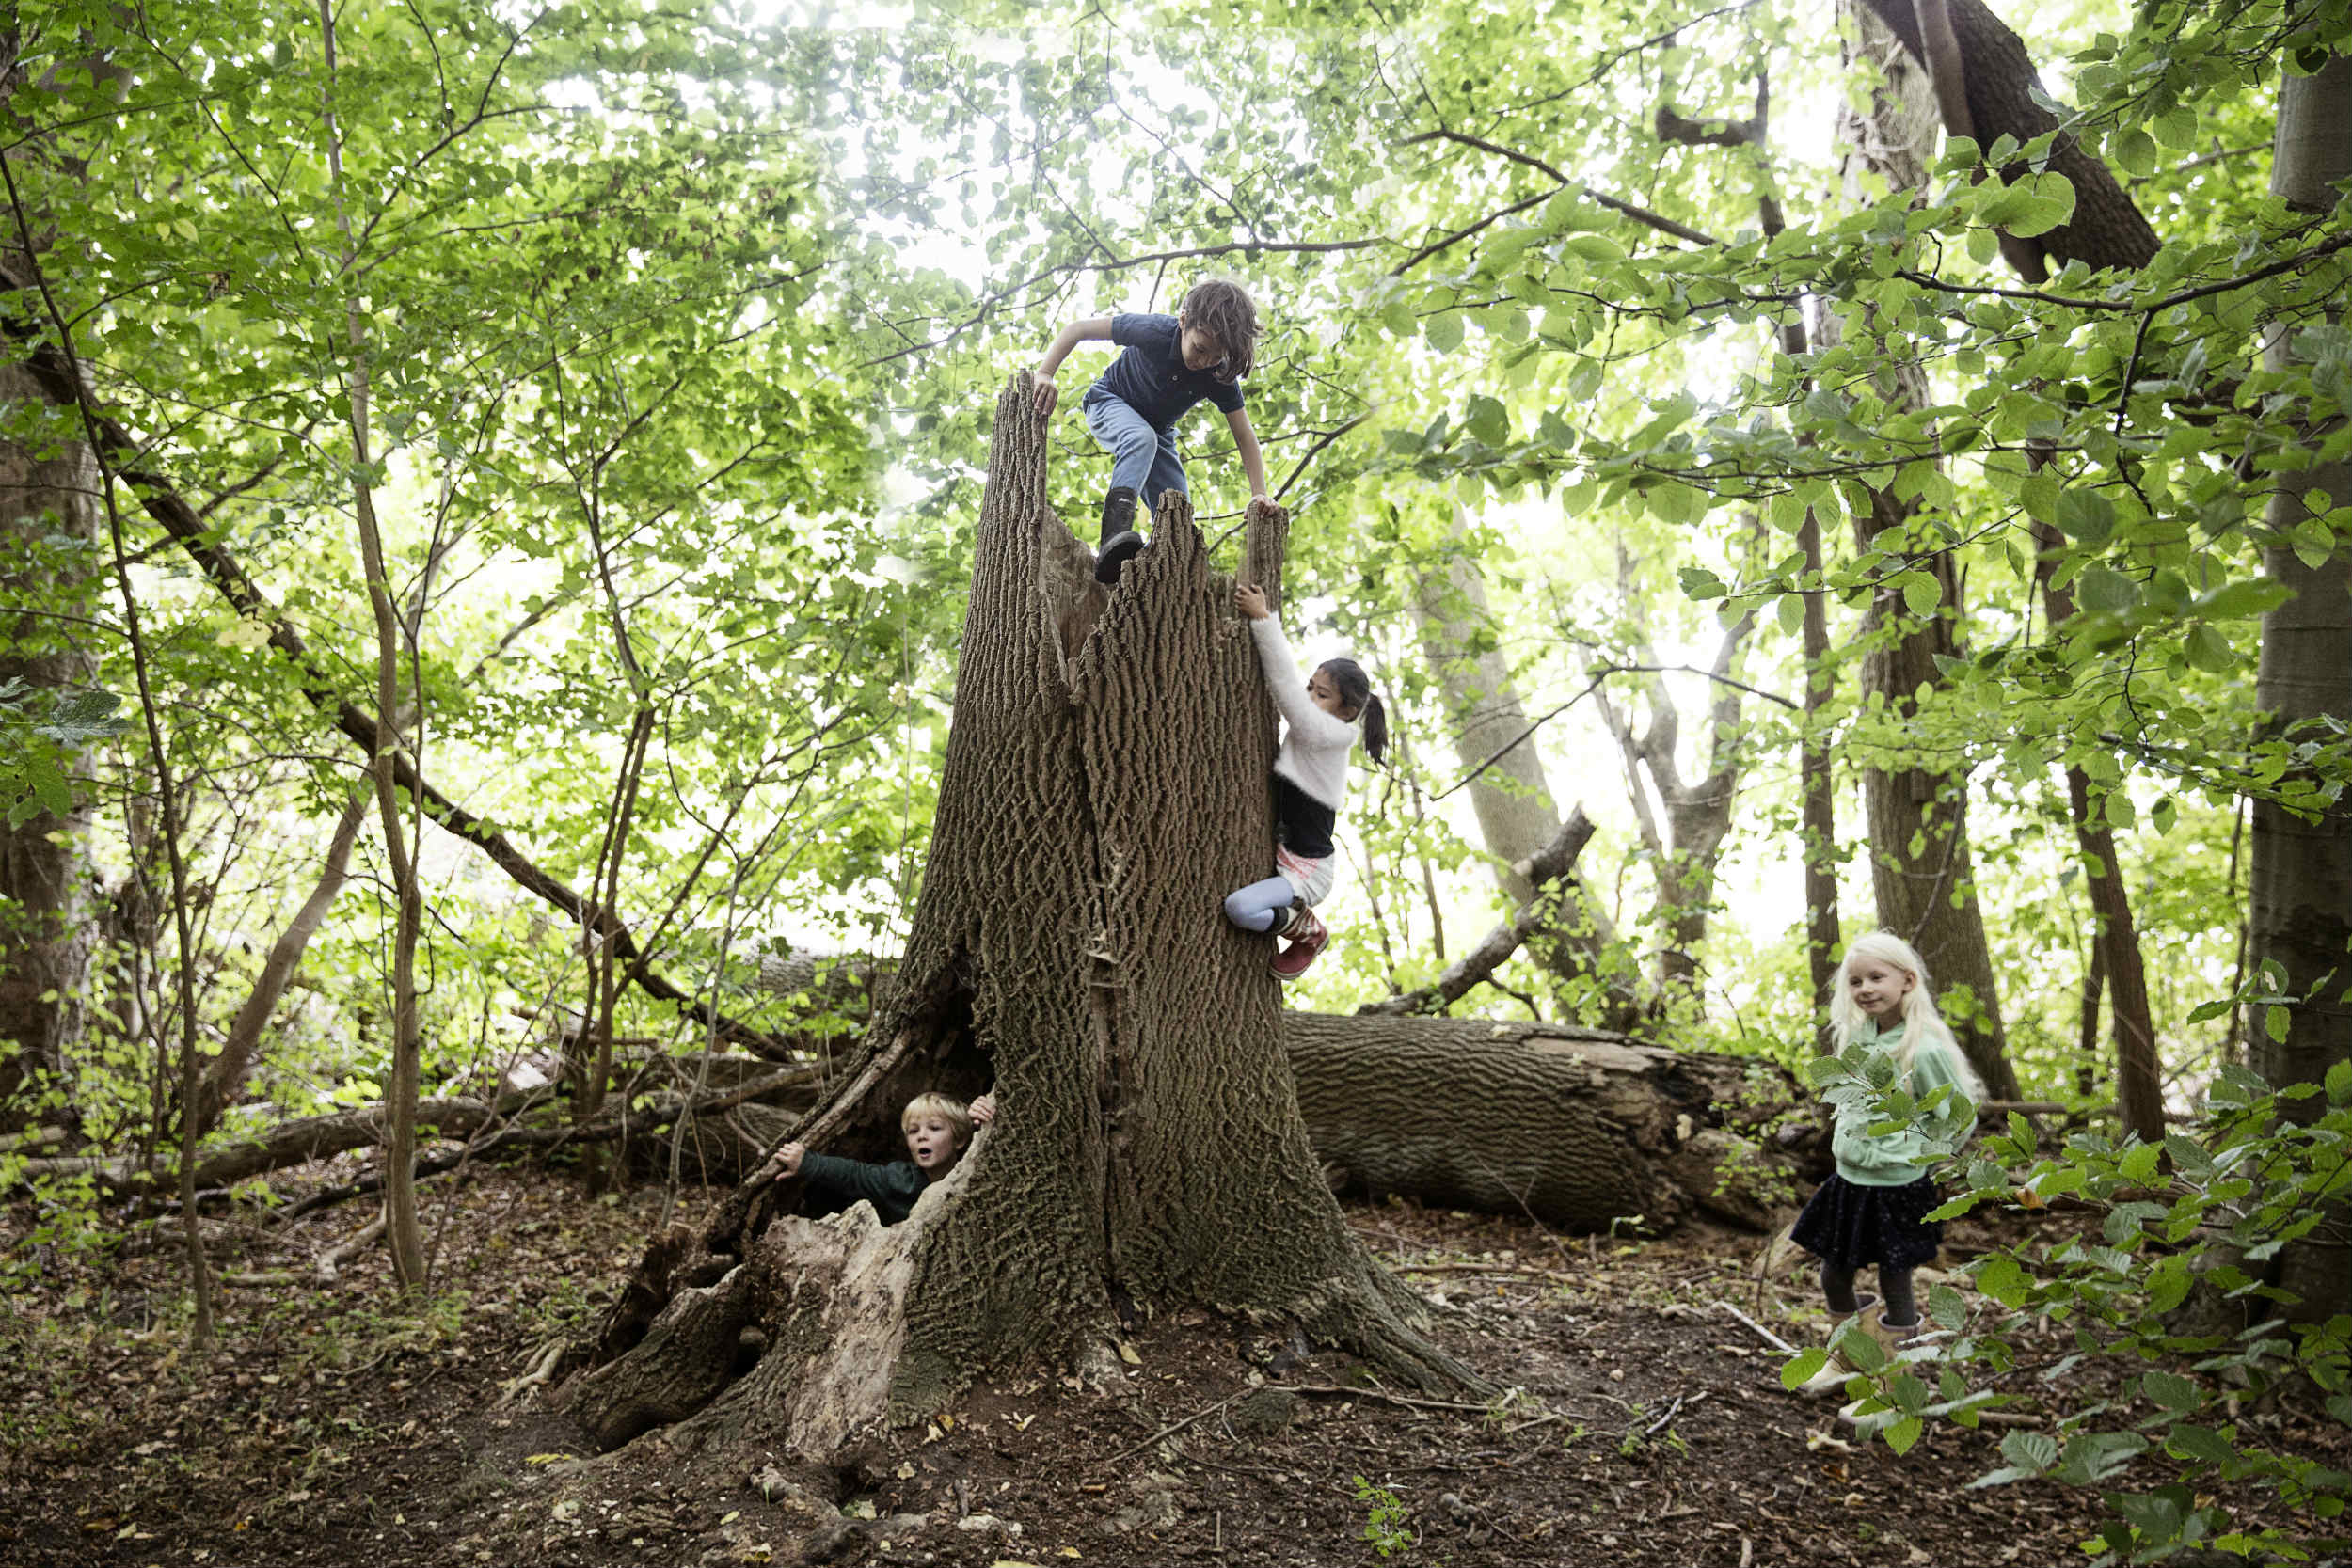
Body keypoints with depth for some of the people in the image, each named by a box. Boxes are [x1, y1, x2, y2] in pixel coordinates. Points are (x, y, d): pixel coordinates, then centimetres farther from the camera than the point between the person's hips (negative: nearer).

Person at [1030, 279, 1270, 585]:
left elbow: (1244, 436, -17)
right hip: (1110, 403, -5)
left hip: (1157, 429, 5)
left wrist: (1259, 493, -29)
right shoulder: (1155, 331, -33)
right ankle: (1115, 533, -54)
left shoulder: (1221, 377, -23)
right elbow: (1077, 329, -27)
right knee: (1141, 438, -39)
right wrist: (1044, 373, -38)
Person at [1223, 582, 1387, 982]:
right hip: (1278, 857, 10)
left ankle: (1308, 931, -4)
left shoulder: (1329, 734, -18)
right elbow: (1289, 688, 11)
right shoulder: (1307, 729, 7)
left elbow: (1286, 684, -22)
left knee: (1239, 906, -31)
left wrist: (1262, 619, -23)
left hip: (1306, 870, -10)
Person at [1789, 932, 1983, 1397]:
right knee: (1834, 1278, 15)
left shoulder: (1924, 1048, -18)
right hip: (1850, 1181, 7)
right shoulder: (1858, 1034, 3)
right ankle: (1846, 1360, 38)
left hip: (1897, 1189, -7)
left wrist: (1915, 1158, -5)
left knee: (1894, 1287, 5)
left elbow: (1959, 1117, -10)